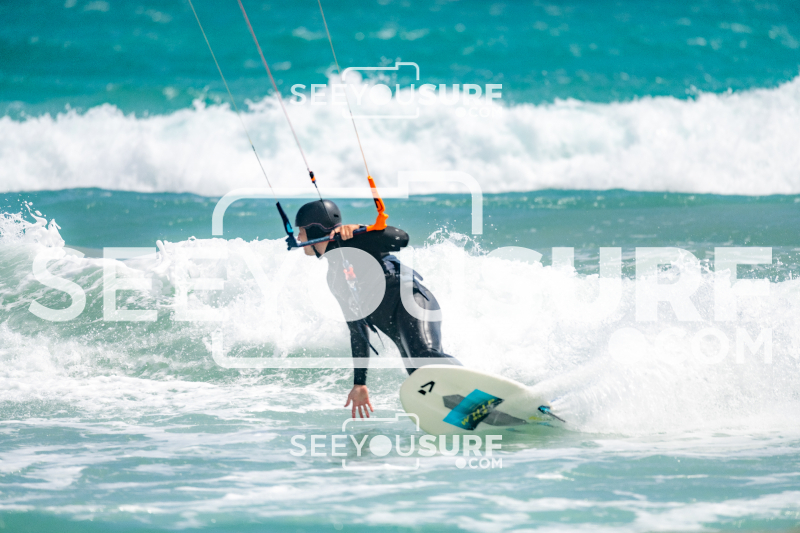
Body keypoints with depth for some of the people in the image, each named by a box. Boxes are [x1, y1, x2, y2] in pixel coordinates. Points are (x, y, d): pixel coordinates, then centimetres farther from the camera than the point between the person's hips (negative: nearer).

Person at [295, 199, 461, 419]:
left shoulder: (351, 242, 5)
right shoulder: (334, 277, 27)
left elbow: (401, 239, -11)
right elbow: (358, 330, 29)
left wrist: (358, 229, -21)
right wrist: (359, 382, 25)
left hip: (411, 302, -8)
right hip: (400, 331, 8)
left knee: (423, 355, -36)